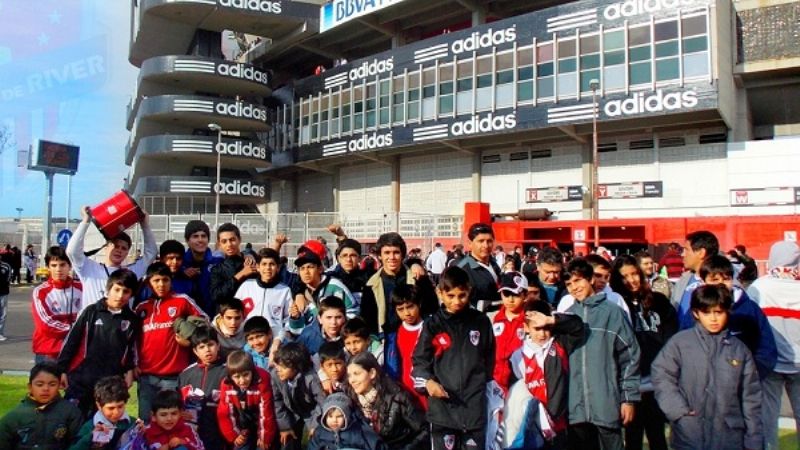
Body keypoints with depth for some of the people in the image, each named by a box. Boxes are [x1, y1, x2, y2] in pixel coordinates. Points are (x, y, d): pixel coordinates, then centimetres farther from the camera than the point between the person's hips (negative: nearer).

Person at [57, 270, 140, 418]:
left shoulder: (133, 320, 4)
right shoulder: (91, 311, -1)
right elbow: (71, 340, 3)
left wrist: (129, 371, 14)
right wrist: (62, 369, 3)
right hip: (81, 379, -1)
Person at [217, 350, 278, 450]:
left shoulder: (262, 383, -25)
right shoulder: (226, 386, -15)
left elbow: (267, 413, -20)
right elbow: (224, 414, -5)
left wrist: (265, 438, -14)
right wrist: (233, 435, -7)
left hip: (260, 428, -3)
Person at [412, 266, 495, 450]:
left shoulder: (481, 321, 4)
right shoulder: (433, 325, 0)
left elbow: (489, 357, 13)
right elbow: (419, 359, 1)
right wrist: (427, 381, -16)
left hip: (475, 404, 1)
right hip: (442, 404, 0)